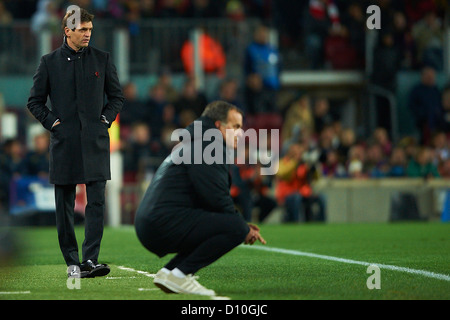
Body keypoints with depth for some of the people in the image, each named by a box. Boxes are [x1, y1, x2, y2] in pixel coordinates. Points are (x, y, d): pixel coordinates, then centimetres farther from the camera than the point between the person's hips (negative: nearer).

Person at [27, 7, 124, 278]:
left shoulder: (102, 59, 8)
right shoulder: (50, 62, 4)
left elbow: (117, 96, 15)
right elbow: (35, 101, 9)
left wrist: (105, 120, 1)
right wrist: (52, 122, -3)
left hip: (95, 141, 0)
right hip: (64, 142, 0)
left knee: (97, 202, -10)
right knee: (64, 206, 4)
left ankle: (90, 260, -12)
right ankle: (72, 262, 12)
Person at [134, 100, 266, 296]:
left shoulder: (191, 145, 28)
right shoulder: (206, 146, -6)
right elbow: (217, 200, -14)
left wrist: (243, 225, 16)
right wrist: (245, 230, -1)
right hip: (166, 222, -11)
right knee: (235, 228, -18)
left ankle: (169, 272, 9)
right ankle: (178, 276, -16)